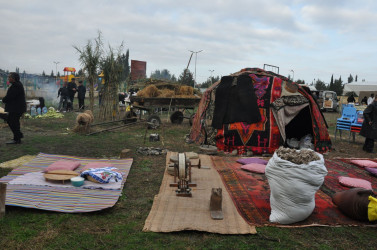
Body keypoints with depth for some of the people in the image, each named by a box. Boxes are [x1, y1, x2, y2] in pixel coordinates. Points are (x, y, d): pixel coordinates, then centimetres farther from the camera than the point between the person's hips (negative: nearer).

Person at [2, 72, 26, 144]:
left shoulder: (16, 86, -19)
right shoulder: (16, 84, 15)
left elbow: (10, 96, -21)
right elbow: (10, 95, 18)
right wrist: (5, 99, 2)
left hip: (16, 108, -11)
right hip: (14, 108, 11)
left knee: (14, 122, -5)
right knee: (9, 120, 17)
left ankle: (16, 139, 1)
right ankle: (19, 134, 23)